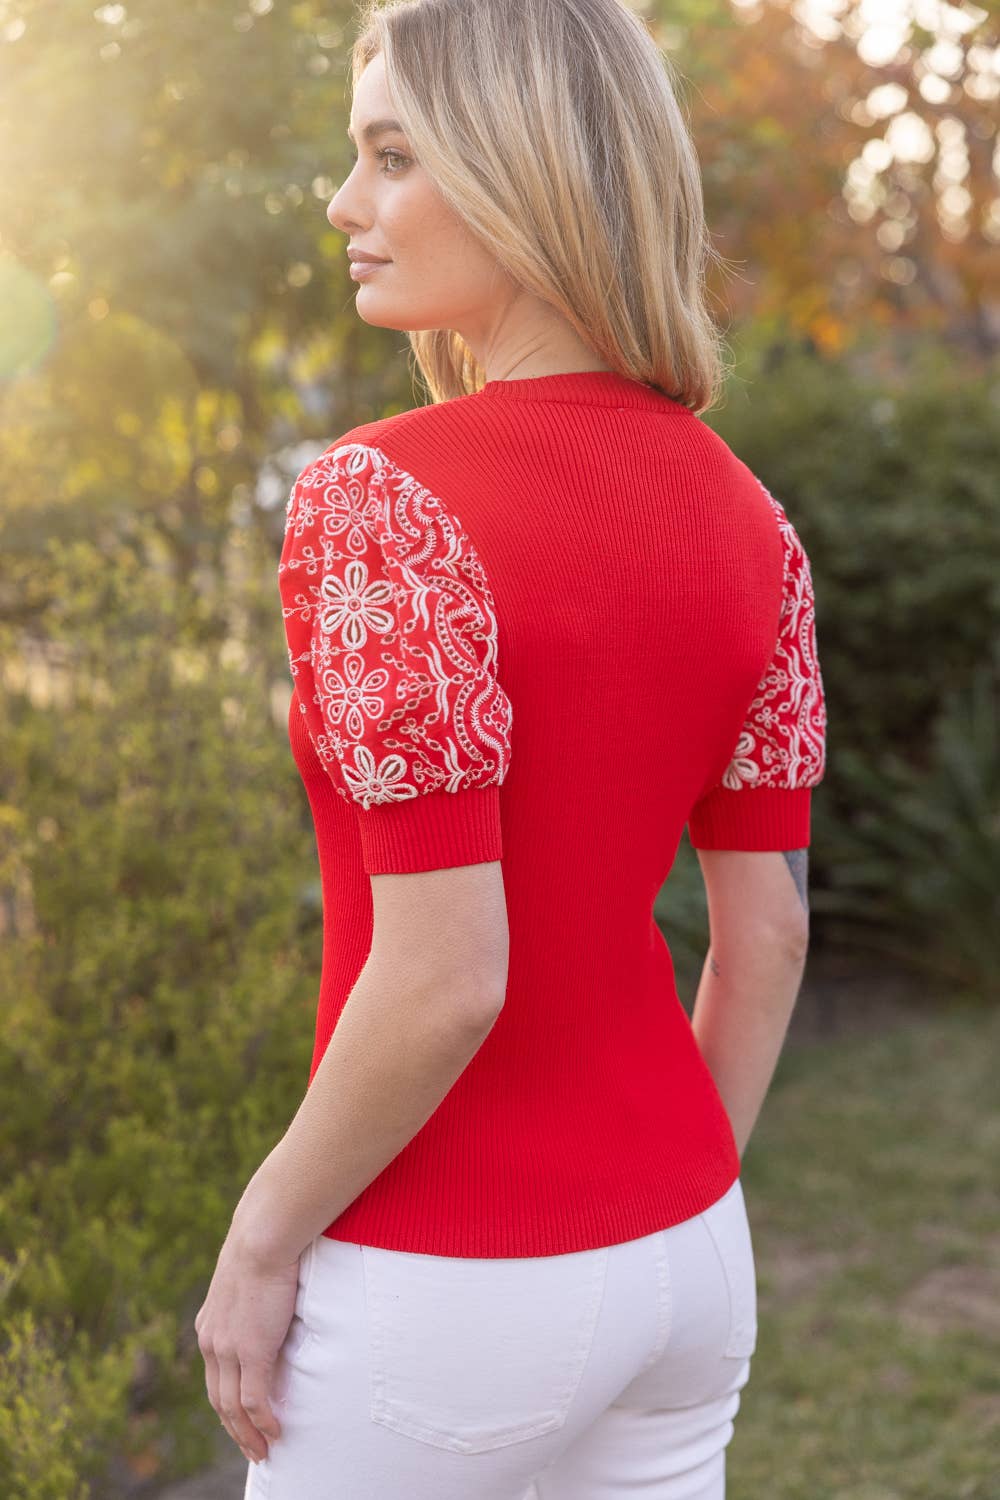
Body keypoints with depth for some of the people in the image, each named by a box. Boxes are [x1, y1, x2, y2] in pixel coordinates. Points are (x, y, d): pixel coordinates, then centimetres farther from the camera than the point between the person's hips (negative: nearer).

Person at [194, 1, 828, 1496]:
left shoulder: (384, 502, -22)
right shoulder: (744, 519, 0)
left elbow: (445, 978, -25)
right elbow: (767, 937, 5)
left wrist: (263, 1236, -10)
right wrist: (674, 1223, 16)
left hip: (443, 1278, -6)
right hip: (678, 1247, 7)